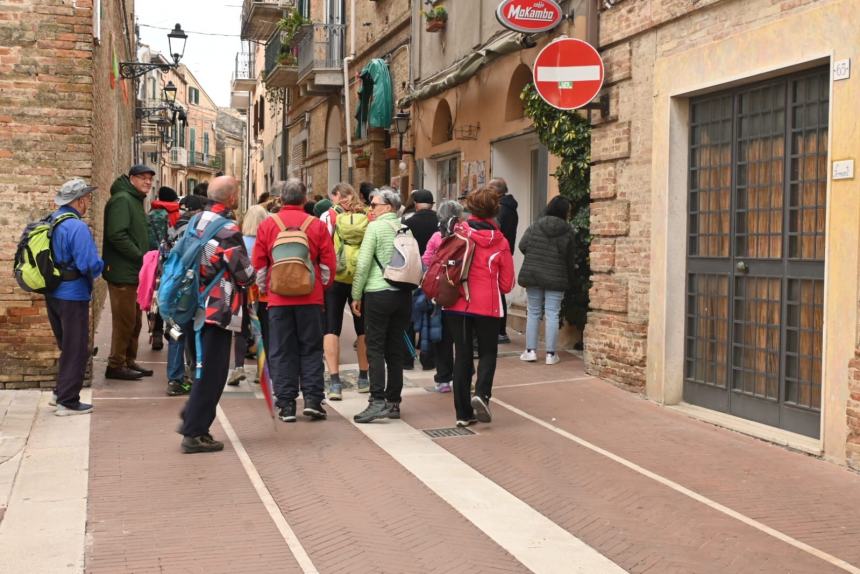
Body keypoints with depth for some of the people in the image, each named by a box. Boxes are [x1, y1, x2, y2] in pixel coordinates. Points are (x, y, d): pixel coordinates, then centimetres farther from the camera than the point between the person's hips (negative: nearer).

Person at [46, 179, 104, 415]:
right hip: (73, 296, -9)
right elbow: (89, 264, -25)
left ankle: (61, 392, 30)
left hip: (53, 294, 9)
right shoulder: (77, 227, -20)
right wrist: (101, 266, -3)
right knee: (76, 350, 2)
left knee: (67, 346, 22)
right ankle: (67, 401, 5)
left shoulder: (51, 222, 8)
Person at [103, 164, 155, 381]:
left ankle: (129, 361, 23)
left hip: (133, 272, 10)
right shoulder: (122, 200, -13)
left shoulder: (135, 200, 19)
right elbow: (116, 235, -23)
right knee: (125, 321, -5)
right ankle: (116, 365, 3)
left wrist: (145, 256, 9)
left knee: (134, 321, 15)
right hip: (122, 272, -10)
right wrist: (140, 257, -19)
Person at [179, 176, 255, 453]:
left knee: (204, 367, 22)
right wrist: (252, 274, 8)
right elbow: (245, 274, -14)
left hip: (197, 304, 9)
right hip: (219, 309, -9)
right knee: (212, 373, -1)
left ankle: (191, 418, 24)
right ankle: (194, 434, 3)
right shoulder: (227, 230, -17)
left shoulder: (195, 222, 9)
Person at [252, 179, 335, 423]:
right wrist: (323, 287, 17)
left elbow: (259, 263, 4)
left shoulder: (267, 225, -1)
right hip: (310, 297, 0)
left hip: (278, 298, 0)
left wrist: (264, 290, 18)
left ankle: (286, 404, 8)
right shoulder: (317, 225, -2)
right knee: (311, 349, 10)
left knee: (282, 351, 7)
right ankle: (312, 399, 4)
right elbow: (328, 263, 0)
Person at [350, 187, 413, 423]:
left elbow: (363, 264, -11)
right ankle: (393, 402, 13)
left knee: (375, 349, -4)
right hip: (403, 295, 6)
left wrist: (356, 295, -3)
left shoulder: (375, 227, -7)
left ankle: (378, 401, -12)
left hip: (378, 294, -6)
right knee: (396, 350, 10)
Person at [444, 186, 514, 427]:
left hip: (457, 304, 2)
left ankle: (463, 413, 11)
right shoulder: (500, 242, -5)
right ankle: (481, 393, -11)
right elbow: (506, 284, 0)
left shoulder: (457, 233, -5)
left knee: (462, 355, 10)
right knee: (488, 352, 15)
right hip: (487, 305, -1)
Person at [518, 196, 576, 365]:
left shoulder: (535, 226, 1)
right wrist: (569, 274, 11)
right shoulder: (567, 231, -6)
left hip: (533, 275, 2)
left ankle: (530, 350, 8)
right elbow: (568, 257, -5)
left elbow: (523, 246, -3)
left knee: (533, 312, 11)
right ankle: (550, 354, 3)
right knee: (552, 314, 2)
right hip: (556, 278, -2)